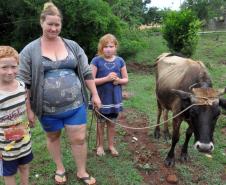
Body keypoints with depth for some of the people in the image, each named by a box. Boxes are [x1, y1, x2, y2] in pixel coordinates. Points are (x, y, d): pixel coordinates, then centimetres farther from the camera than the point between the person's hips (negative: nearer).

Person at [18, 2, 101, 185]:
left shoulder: (72, 46, 2)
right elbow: (23, 82, -3)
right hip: (48, 109, 0)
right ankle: (60, 168, 43)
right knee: (53, 137, 19)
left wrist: (95, 95, 2)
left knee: (79, 138, 6)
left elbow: (86, 72, 4)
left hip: (75, 105, 1)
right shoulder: (30, 50, -5)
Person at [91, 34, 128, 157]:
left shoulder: (120, 61, 1)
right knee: (101, 123, 12)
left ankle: (111, 145, 33)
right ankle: (100, 146, 30)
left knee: (112, 123, 15)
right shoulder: (96, 61, -9)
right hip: (101, 99, -2)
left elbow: (126, 79, 7)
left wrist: (119, 80, -15)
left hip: (115, 98, 3)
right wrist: (106, 78, -23)